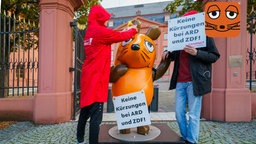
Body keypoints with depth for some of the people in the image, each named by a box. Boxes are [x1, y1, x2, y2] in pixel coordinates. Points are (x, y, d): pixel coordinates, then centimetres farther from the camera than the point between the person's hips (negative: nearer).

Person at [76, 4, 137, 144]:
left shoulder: (89, 32, 17)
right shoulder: (100, 31, -10)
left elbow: (112, 36, 21)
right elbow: (120, 36, -3)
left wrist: (126, 31, 20)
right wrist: (133, 30, 16)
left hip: (88, 77, 10)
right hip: (96, 79, -10)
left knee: (85, 111, 19)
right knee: (96, 116, -4)